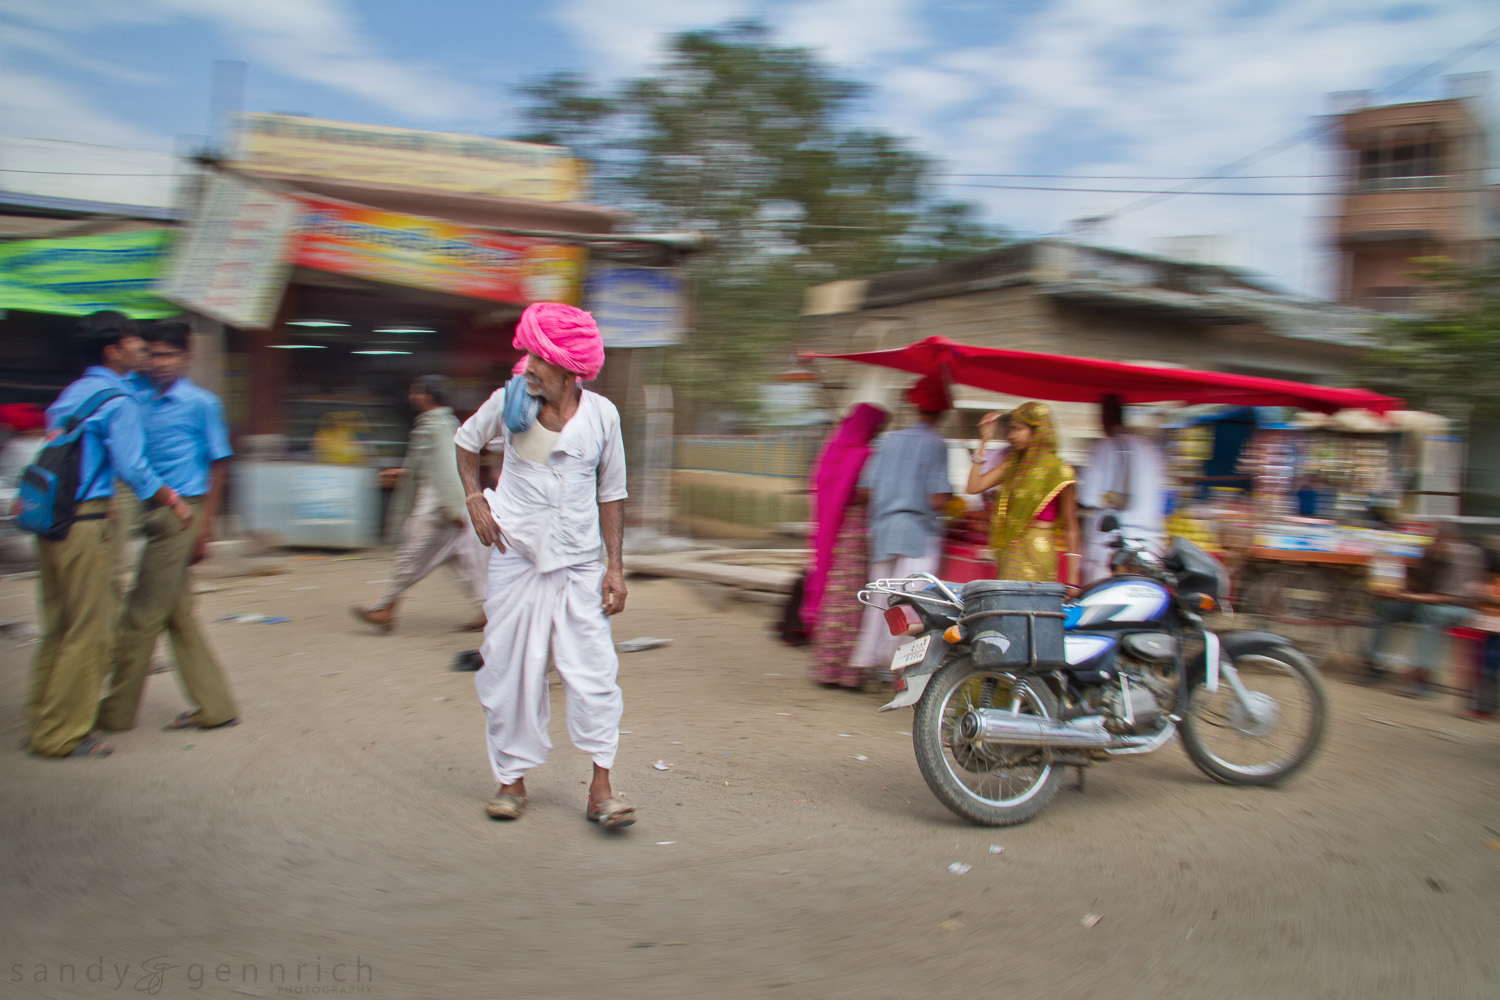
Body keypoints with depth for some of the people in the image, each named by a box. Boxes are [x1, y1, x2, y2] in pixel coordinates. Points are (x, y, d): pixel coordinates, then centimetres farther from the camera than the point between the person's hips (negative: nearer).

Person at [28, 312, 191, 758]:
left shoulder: (71, 392, 15)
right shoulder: (117, 400, -11)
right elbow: (133, 468, -15)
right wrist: (173, 500, -2)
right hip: (87, 522, -9)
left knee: (57, 628, 16)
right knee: (90, 631, 0)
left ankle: (42, 723, 24)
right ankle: (62, 734, 6)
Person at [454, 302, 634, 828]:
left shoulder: (601, 414, -4)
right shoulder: (508, 403, -3)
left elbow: (611, 494, 4)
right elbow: (467, 439, 17)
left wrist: (616, 566, 0)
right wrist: (474, 499, 2)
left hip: (579, 562, 0)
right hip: (516, 555, 1)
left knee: (592, 669, -6)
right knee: (510, 667, 5)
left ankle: (601, 788, 1)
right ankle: (512, 779, 22)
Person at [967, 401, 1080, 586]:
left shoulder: (1058, 469, -4)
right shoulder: (1012, 463, 15)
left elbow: (1070, 526, -3)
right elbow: (973, 487, 7)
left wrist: (1072, 580, -6)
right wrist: (984, 441, 8)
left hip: (1038, 554, -6)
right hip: (1010, 552, 7)